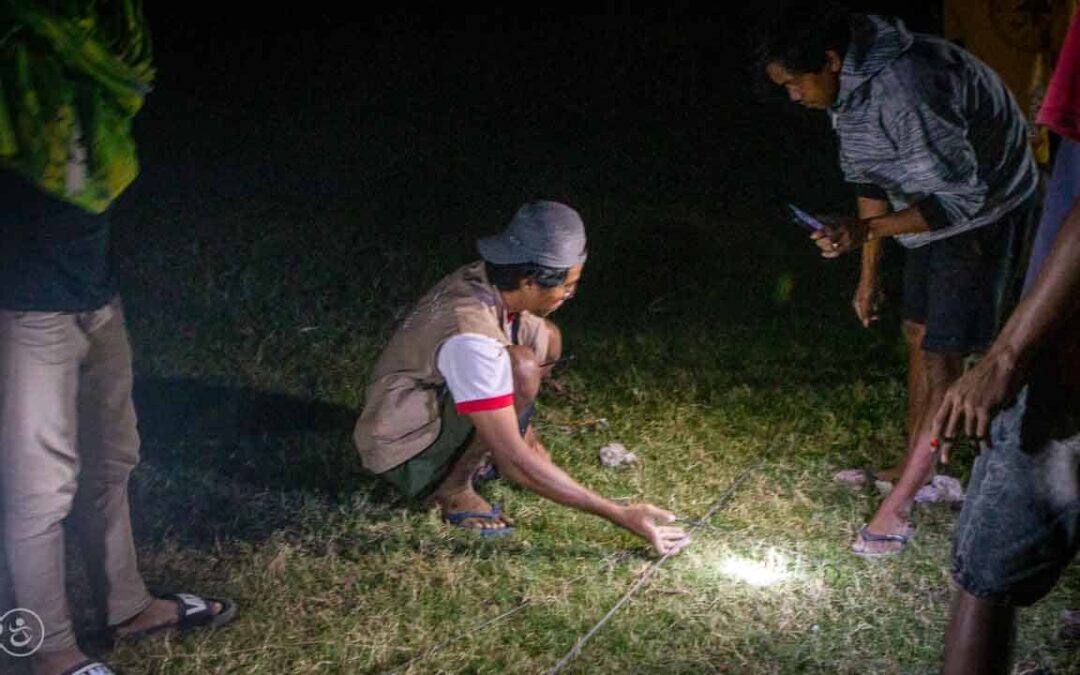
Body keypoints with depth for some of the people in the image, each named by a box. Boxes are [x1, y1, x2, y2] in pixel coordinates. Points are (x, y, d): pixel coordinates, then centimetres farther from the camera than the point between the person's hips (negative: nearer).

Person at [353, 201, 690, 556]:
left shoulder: (484, 279, -9)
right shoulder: (471, 336, -34)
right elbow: (515, 462, -33)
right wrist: (621, 515, -31)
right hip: (405, 457, -8)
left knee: (545, 338, 1)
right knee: (521, 368, -30)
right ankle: (452, 488, -12)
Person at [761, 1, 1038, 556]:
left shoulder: (906, 90, -34)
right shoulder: (849, 89, -3)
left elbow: (959, 196, -31)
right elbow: (871, 181, 8)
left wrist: (863, 231, -37)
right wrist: (869, 274, 11)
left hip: (984, 212, -9)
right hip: (934, 207, 9)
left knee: (943, 357, -7)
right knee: (919, 337, 13)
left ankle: (896, 507, -2)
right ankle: (919, 474, 26)